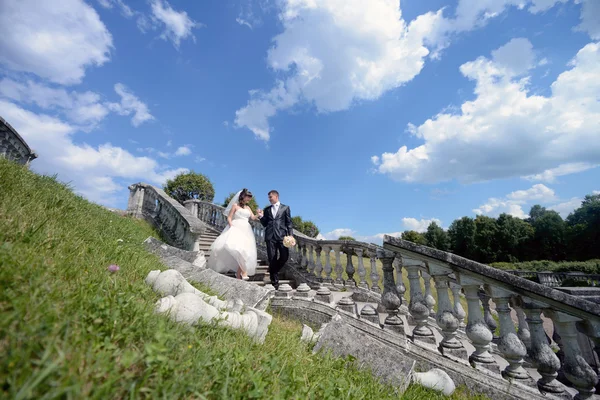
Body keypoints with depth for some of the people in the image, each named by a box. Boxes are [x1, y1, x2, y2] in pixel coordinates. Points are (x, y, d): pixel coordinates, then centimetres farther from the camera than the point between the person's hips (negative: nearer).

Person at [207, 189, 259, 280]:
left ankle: (239, 273, 0)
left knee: (245, 250, -7)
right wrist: (232, 227, -13)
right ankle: (243, 271, -20)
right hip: (236, 228, -5)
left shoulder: (248, 208, 20)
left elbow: (253, 217, 7)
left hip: (246, 230, 5)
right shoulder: (235, 205, 6)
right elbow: (229, 218, 1)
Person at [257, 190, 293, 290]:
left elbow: (289, 223, 6)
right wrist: (261, 216, -2)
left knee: (285, 256, -10)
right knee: (272, 259, 1)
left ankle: (274, 271, 19)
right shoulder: (266, 209, 18)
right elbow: (264, 224, 16)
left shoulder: (285, 208, 11)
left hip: (282, 235, -2)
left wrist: (290, 235, -4)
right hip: (270, 236, 2)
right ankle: (274, 282, 10)